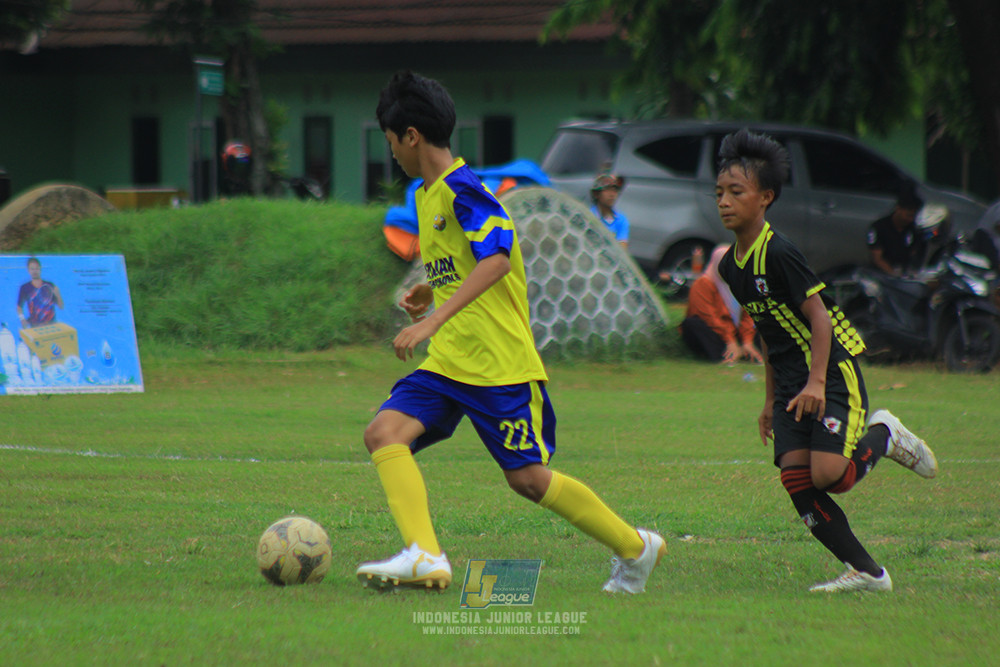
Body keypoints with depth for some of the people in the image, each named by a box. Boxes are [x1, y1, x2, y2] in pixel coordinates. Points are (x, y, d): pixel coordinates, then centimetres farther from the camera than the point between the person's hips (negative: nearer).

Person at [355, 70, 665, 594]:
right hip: (448, 361, 9)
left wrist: (434, 319, -35)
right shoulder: (428, 195, 17)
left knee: (528, 477, -3)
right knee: (385, 433, -14)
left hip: (501, 363, -9)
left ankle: (636, 548, 13)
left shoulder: (462, 190, -13)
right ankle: (424, 556, -23)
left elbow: (495, 260, -29)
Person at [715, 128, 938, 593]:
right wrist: (771, 400, 20)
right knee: (795, 476, -8)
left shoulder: (778, 254, -18)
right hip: (791, 383, 8)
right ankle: (865, 572, -1)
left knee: (829, 476, -21)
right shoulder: (730, 266, 9)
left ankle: (883, 436, 11)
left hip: (833, 374, -8)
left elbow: (820, 316, -19)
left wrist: (816, 382, -28)